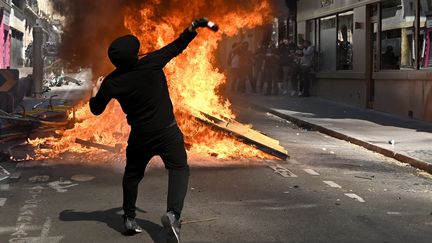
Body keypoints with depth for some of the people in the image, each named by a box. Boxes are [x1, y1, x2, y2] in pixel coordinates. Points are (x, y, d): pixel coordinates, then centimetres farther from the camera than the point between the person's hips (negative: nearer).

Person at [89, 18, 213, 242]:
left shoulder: (112, 82, -9)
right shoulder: (151, 63, -13)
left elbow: (96, 110, 3)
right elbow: (178, 45, -3)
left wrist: (95, 92, 22)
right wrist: (196, 25, 8)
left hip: (140, 135, 2)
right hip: (167, 131, -2)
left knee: (132, 175, 21)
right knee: (178, 169, 0)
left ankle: (129, 219, 24)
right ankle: (172, 213, -22)